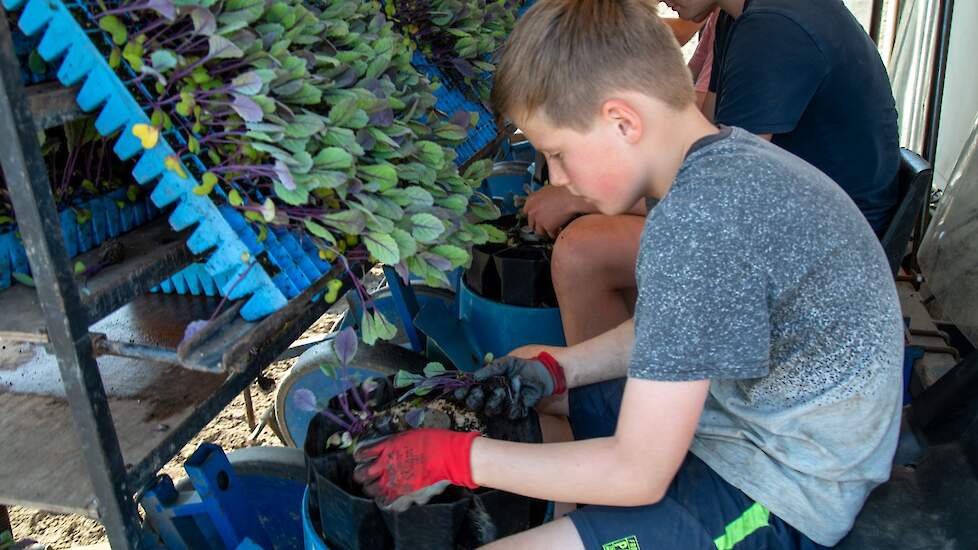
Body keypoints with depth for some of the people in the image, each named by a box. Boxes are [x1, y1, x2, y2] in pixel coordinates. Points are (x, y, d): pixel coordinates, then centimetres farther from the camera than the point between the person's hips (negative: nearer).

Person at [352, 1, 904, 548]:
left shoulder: (696, 219, -31)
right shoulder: (729, 155, -1)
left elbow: (638, 474, -25)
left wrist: (452, 456, -15)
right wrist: (556, 367, 0)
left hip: (780, 494, -9)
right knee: (522, 378, 19)